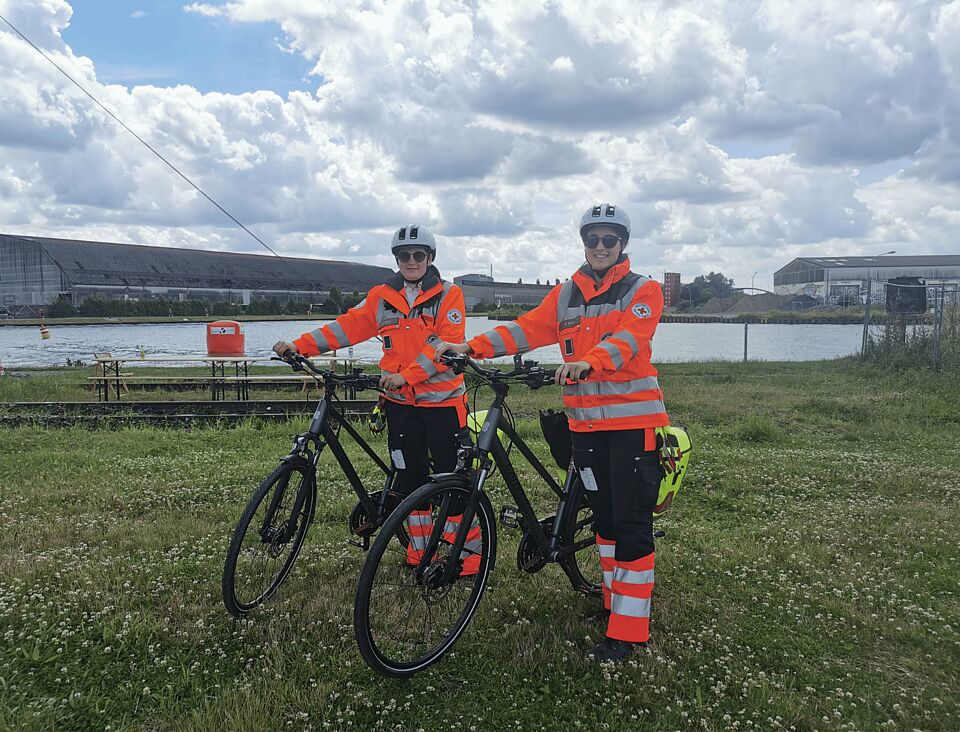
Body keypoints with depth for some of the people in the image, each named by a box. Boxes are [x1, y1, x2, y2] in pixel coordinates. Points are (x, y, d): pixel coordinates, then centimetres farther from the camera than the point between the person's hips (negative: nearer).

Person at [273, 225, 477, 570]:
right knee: (410, 478, 11)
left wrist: (406, 375, -24)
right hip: (401, 404, 4)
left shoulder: (448, 295, -3)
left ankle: (468, 553, 12)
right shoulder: (382, 297, 9)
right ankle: (419, 550, 25)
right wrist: (301, 345, -11)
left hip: (442, 402, -4)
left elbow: (447, 344, -14)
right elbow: (348, 326, 1)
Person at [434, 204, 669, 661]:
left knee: (632, 522, -4)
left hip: (633, 419, -4)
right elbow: (526, 329, 1)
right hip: (585, 420, 5)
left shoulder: (643, 292, -1)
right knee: (604, 516, 14)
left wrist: (587, 362, -39)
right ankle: (615, 600, 31)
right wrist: (472, 347, -14)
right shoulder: (565, 296, 12)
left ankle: (627, 630, 2)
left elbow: (626, 338, -20)